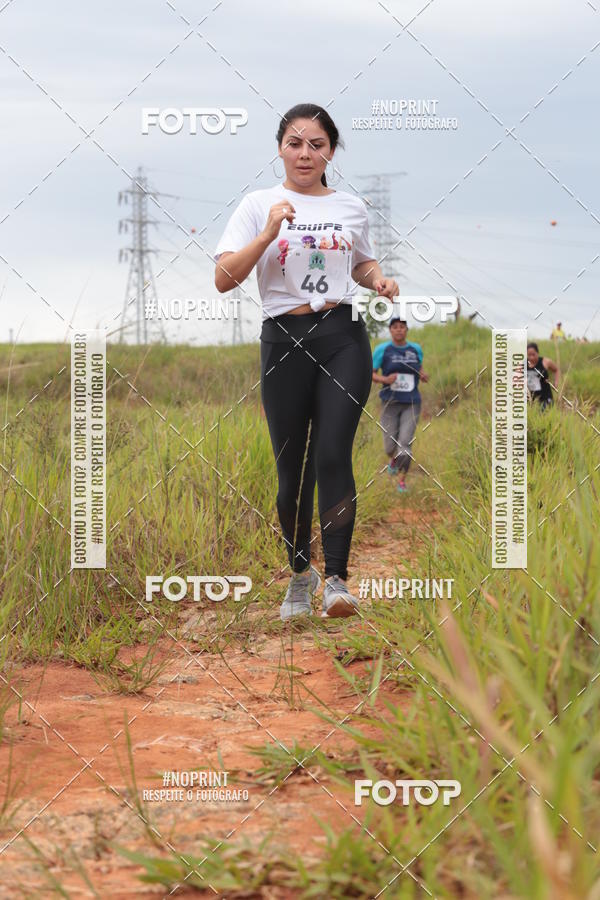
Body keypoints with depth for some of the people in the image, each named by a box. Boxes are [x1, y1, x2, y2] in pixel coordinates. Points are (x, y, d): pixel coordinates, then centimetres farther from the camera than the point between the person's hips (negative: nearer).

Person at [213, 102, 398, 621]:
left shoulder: (351, 208, 11)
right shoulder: (258, 205, 3)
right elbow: (224, 279, -6)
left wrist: (380, 281, 6)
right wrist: (268, 234, -17)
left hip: (344, 338, 1)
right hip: (285, 341, -1)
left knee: (333, 455, -13)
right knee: (292, 466, 5)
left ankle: (336, 578, -13)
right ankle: (300, 571, 24)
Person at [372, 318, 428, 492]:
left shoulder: (415, 349, 3)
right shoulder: (382, 350, -5)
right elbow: (370, 374, 0)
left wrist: (423, 376, -4)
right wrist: (385, 379, -21)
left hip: (411, 404, 1)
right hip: (390, 404, 0)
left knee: (405, 443, -15)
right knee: (390, 446, 4)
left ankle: (402, 480, 6)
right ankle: (394, 459, 44)